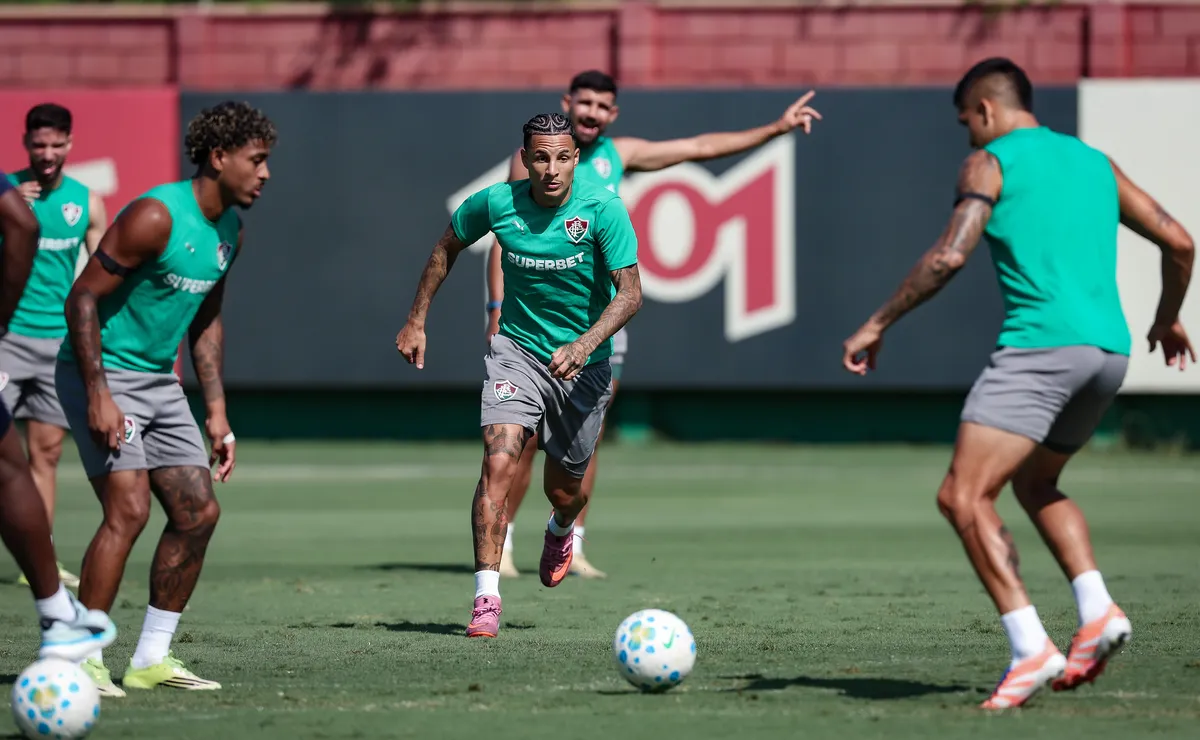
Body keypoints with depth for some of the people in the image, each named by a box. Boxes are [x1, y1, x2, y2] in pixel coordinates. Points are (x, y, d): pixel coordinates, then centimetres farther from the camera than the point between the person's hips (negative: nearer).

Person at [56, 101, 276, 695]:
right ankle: (81, 660, -13)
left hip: (159, 380, 9)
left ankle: (152, 659, 13)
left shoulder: (229, 232, 7)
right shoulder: (157, 216, -20)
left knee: (198, 513, 4)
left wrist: (216, 412, 14)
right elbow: (82, 299, -19)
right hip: (102, 375, -9)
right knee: (128, 509, -19)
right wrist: (98, 395, -24)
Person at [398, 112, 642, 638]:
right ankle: (486, 598, -21)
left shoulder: (604, 209, -17)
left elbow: (630, 293, -19)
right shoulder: (495, 204, -10)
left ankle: (560, 532, 52)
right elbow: (446, 248, 10)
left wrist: (585, 345, -35)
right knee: (499, 462, -22)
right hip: (516, 350, 0)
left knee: (564, 490, 12)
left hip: (584, 364, 0)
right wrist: (416, 322, 10)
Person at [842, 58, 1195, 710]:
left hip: (1040, 345, -8)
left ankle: (1031, 648, -23)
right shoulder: (1094, 162, 21)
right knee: (1035, 484, 27)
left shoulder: (989, 164, 3)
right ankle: (1097, 612, 7)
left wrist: (878, 324, -4)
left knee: (964, 496, -11)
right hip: (1110, 350, 8)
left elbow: (950, 255, -11)